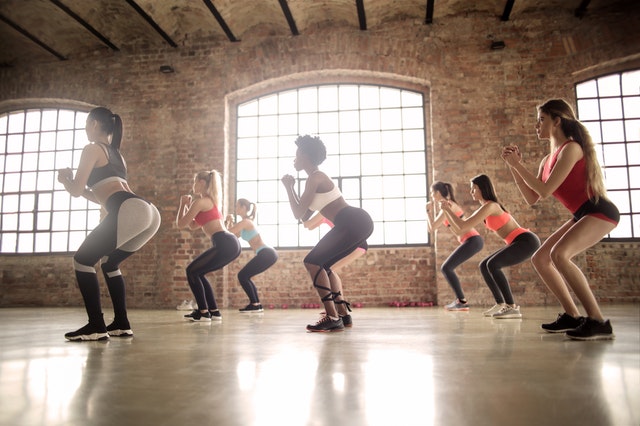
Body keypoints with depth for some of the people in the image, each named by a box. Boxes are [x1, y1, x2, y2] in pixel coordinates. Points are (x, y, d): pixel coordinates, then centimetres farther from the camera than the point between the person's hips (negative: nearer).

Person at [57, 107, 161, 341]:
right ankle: (121, 324, 19)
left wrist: (64, 179, 28)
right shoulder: (116, 155, 33)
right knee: (109, 263, 23)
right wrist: (79, 186, 41)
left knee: (83, 260, 4)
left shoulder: (92, 149, 9)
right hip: (149, 212, 9)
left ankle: (96, 326, -1)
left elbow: (76, 191, 7)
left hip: (129, 212, -9)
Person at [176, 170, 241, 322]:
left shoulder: (200, 201, -2)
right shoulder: (209, 201, 27)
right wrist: (188, 206, 31)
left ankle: (203, 312, 5)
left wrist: (183, 204, 15)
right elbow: (192, 226, 34)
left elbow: (180, 224, 2)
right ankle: (214, 311, 19)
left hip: (224, 244, -9)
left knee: (192, 271, 4)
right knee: (197, 272, 19)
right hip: (231, 243, 9)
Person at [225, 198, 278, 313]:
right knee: (245, 277, 16)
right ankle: (257, 304, 15)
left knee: (242, 276, -5)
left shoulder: (245, 222, -8)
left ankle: (254, 304, -3)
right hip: (268, 254, 10)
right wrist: (231, 222, 16)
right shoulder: (246, 222, 22)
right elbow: (234, 235, 25)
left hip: (266, 254, -10)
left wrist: (228, 222, 5)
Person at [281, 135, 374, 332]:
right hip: (357, 223, 10)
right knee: (321, 265, 18)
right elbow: (305, 217, 26)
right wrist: (292, 189, 25)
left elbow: (298, 213, -11)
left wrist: (288, 187, 2)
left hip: (353, 223, -10)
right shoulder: (318, 178, 24)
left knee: (312, 262, -11)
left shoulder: (315, 178, -7)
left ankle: (332, 318, -14)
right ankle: (343, 314, 18)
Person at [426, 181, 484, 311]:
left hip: (472, 241, -10)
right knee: (447, 268, 11)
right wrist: (432, 208, 18)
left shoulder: (448, 206, -11)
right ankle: (460, 300, 11)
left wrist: (428, 211, 2)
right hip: (472, 241, 10)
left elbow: (432, 227, -11)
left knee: (446, 268, -10)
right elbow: (432, 227, 22)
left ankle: (461, 301, -9)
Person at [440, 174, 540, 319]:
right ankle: (501, 304, 14)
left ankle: (512, 308, -22)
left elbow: (463, 226, -19)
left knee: (493, 264, -25)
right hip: (519, 242, 10)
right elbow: (459, 230, 14)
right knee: (484, 265, 10)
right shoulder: (484, 208, 14)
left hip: (527, 241, -10)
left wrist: (448, 209, -9)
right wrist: (447, 211, 8)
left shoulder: (490, 206, -16)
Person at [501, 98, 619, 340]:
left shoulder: (571, 148, -16)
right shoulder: (547, 160, 11)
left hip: (600, 212, -10)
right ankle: (572, 316, 12)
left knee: (559, 254, -30)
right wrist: (514, 167, 4)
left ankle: (598, 322, -22)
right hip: (582, 216, 10)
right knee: (540, 258, 7)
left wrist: (518, 165, -15)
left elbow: (545, 191, -22)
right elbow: (532, 199, 8)